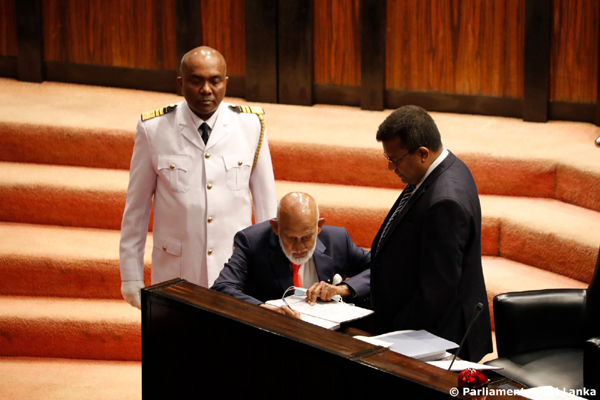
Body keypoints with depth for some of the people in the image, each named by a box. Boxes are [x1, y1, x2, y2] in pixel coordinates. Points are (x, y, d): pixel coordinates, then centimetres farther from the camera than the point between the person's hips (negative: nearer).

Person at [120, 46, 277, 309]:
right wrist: (131, 275, 3)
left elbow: (266, 199, 6)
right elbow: (136, 205, 2)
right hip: (175, 277, -1)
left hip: (236, 273, 1)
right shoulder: (153, 129, -5)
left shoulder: (251, 125, -1)